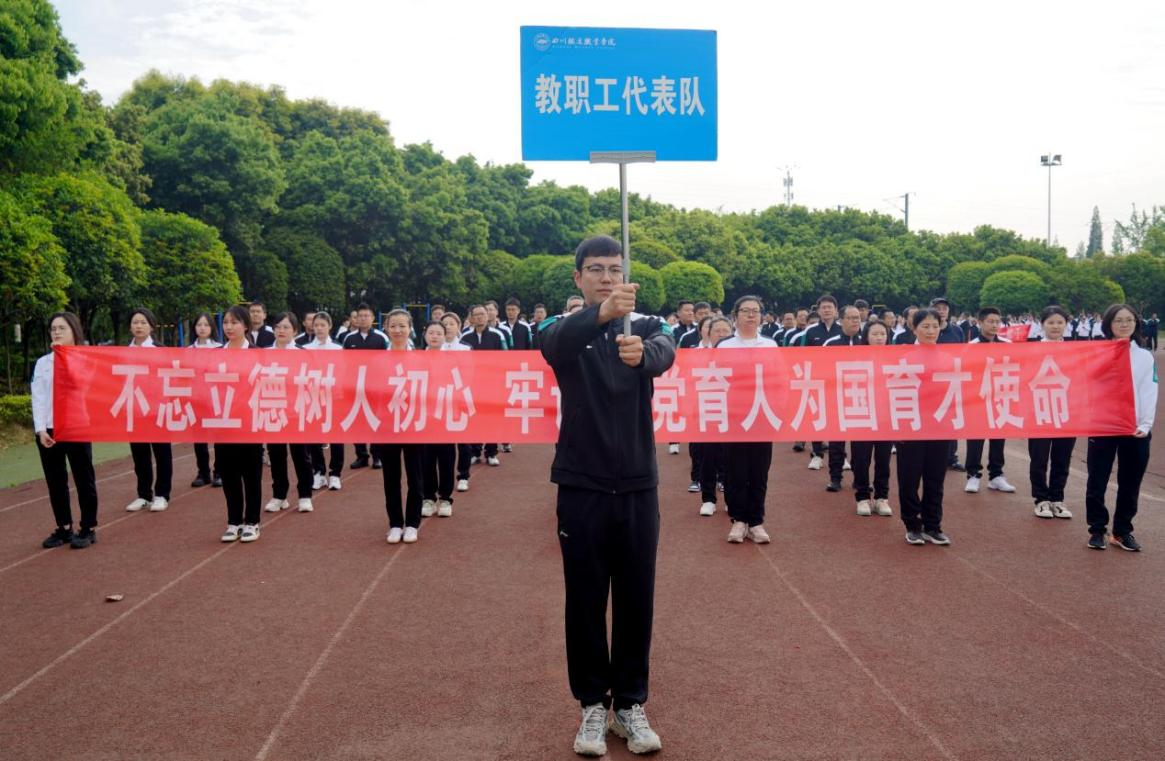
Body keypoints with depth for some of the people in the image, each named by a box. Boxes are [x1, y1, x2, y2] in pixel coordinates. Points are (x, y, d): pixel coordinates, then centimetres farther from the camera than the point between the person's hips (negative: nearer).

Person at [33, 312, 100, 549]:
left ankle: (88, 528, 10)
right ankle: (63, 528, 17)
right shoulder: (43, 362, 11)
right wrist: (40, 428, -6)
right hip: (48, 429, 3)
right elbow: (38, 397, 5)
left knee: (83, 478, 3)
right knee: (55, 481, 8)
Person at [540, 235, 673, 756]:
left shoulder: (646, 326, 3)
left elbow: (665, 353, -22)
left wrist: (642, 353, -47)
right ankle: (593, 704, 19)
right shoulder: (565, 330, -2)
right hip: (582, 486, -1)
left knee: (636, 600, 8)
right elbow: (555, 345, -28)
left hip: (638, 486, 1)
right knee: (586, 601, 5)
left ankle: (631, 704, 21)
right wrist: (602, 313, -49)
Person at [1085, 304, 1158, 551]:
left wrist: (1145, 424, -11)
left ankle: (1123, 531, 19)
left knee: (1130, 484, 7)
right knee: (1097, 482, 1)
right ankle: (1097, 530, 13)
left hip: (1135, 429, 2)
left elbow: (1149, 394, 1)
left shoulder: (1146, 357, 7)